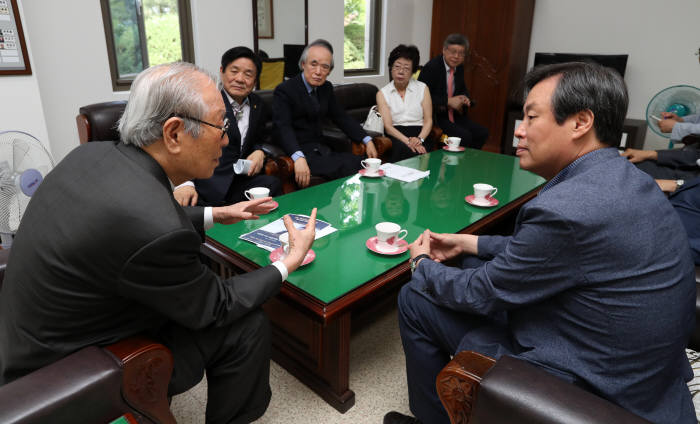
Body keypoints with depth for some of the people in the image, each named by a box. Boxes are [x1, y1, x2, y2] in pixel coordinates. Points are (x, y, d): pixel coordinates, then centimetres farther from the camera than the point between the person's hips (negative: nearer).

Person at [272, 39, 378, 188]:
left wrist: (367, 140, 4)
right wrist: (298, 158, -37)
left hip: (322, 150, 7)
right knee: (348, 168, -29)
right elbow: (283, 127, -20)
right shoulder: (284, 90, -7)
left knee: (362, 164, -19)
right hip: (298, 152, -7)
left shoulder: (326, 88, 15)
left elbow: (341, 117, 18)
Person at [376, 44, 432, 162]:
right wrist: (408, 141, -19)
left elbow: (428, 120, 6)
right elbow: (387, 126, -3)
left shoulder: (422, 88, 14)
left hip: (420, 134, 1)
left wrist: (419, 139, -15)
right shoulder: (382, 93, 9)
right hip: (395, 136, -1)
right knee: (404, 149, -35)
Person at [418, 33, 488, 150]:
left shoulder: (459, 68, 10)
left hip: (454, 115, 8)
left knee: (482, 133, -6)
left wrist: (465, 99, -2)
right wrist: (448, 101, -21)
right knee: (464, 136, -25)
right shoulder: (431, 67, -13)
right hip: (435, 116, -8)